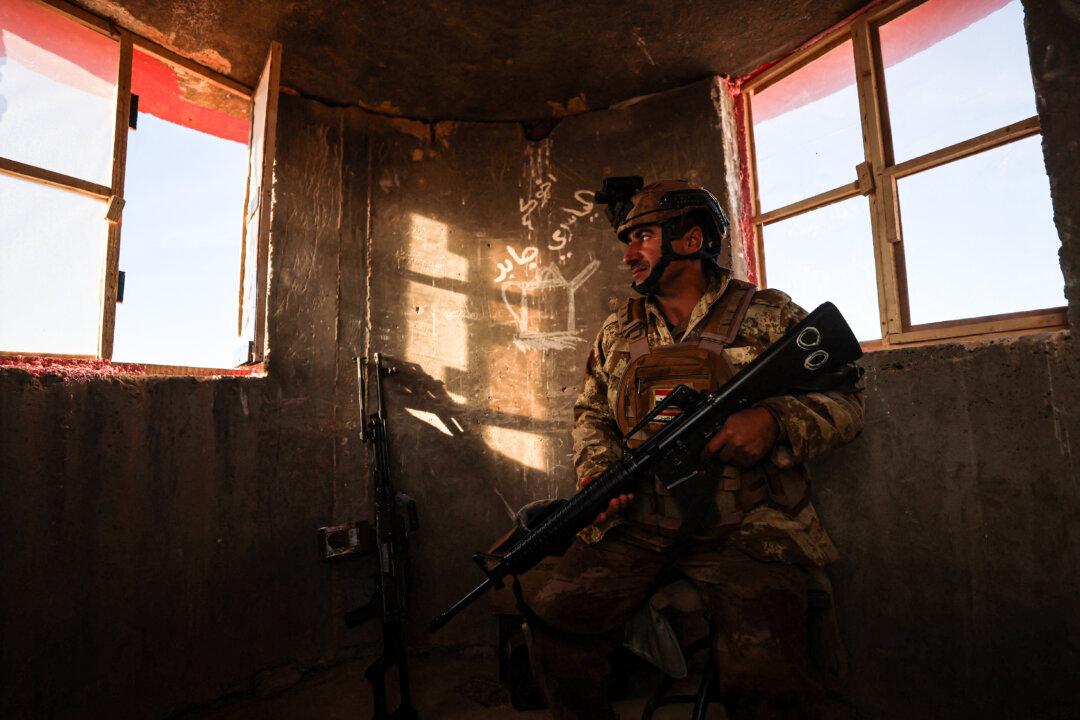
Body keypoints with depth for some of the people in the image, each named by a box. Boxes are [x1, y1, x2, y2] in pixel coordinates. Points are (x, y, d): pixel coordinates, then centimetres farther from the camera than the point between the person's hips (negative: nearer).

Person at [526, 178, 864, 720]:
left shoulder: (771, 315, 5)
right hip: (634, 522, 3)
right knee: (554, 617, -13)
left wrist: (775, 421, -15)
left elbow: (845, 401, 6)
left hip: (746, 530, -2)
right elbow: (591, 415, 19)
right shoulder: (616, 332, 15)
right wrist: (596, 469, -1)